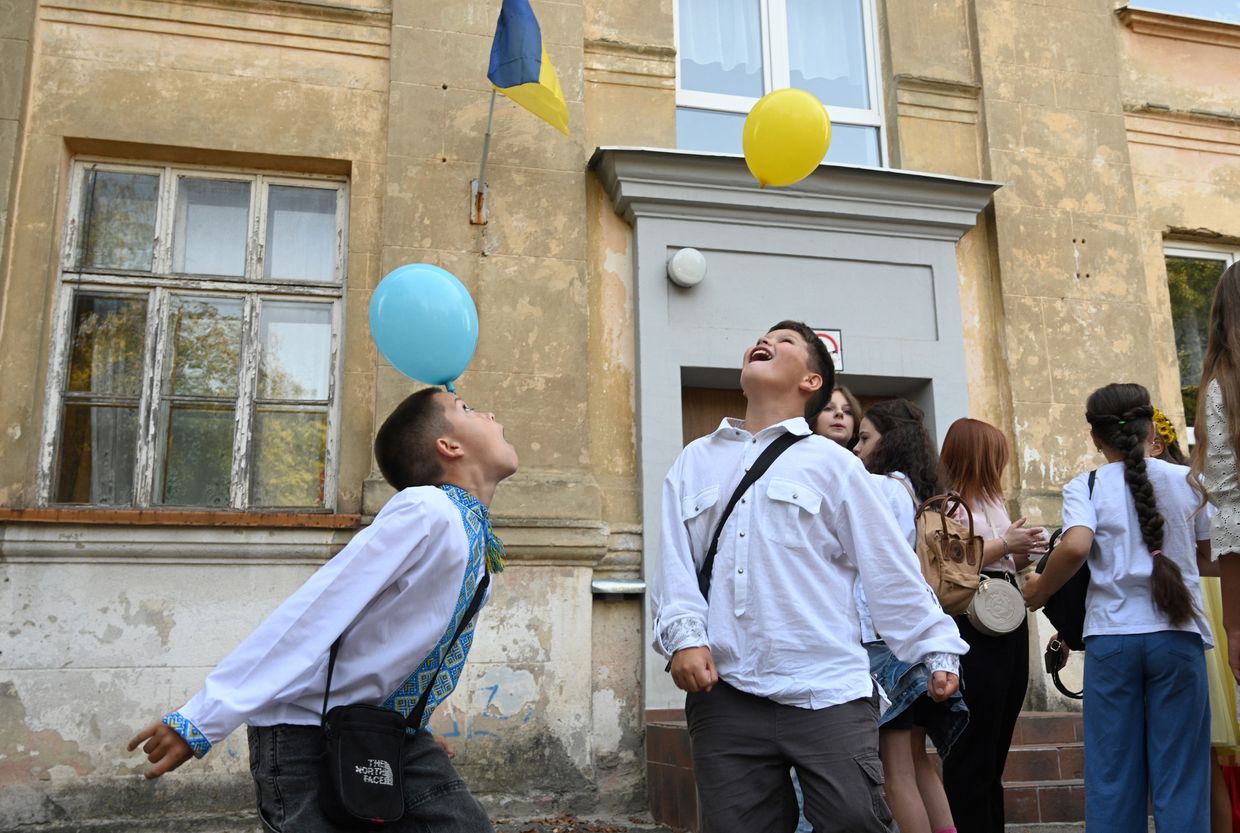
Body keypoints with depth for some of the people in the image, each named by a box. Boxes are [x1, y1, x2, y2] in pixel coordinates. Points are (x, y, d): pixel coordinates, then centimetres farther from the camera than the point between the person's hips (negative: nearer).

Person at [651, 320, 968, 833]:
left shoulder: (831, 462, 6)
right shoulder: (695, 462, 15)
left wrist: (938, 647, 3)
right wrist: (683, 634, -8)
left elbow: (889, 566, 5)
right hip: (724, 697, 3)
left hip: (828, 694, -2)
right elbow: (675, 564, 7)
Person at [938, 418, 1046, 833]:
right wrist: (1005, 544, -14)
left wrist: (1022, 553, 4)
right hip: (973, 627, -9)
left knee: (995, 749, 15)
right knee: (972, 750, -3)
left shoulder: (993, 502, 18)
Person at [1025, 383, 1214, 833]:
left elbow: (1076, 546, -19)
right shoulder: (1186, 480, 7)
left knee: (1112, 774, 6)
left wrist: (1039, 591, -4)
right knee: (1180, 770, 6)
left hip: (1112, 635, -1)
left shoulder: (1085, 486, -1)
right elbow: (1205, 557, 18)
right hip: (1177, 633, 2)